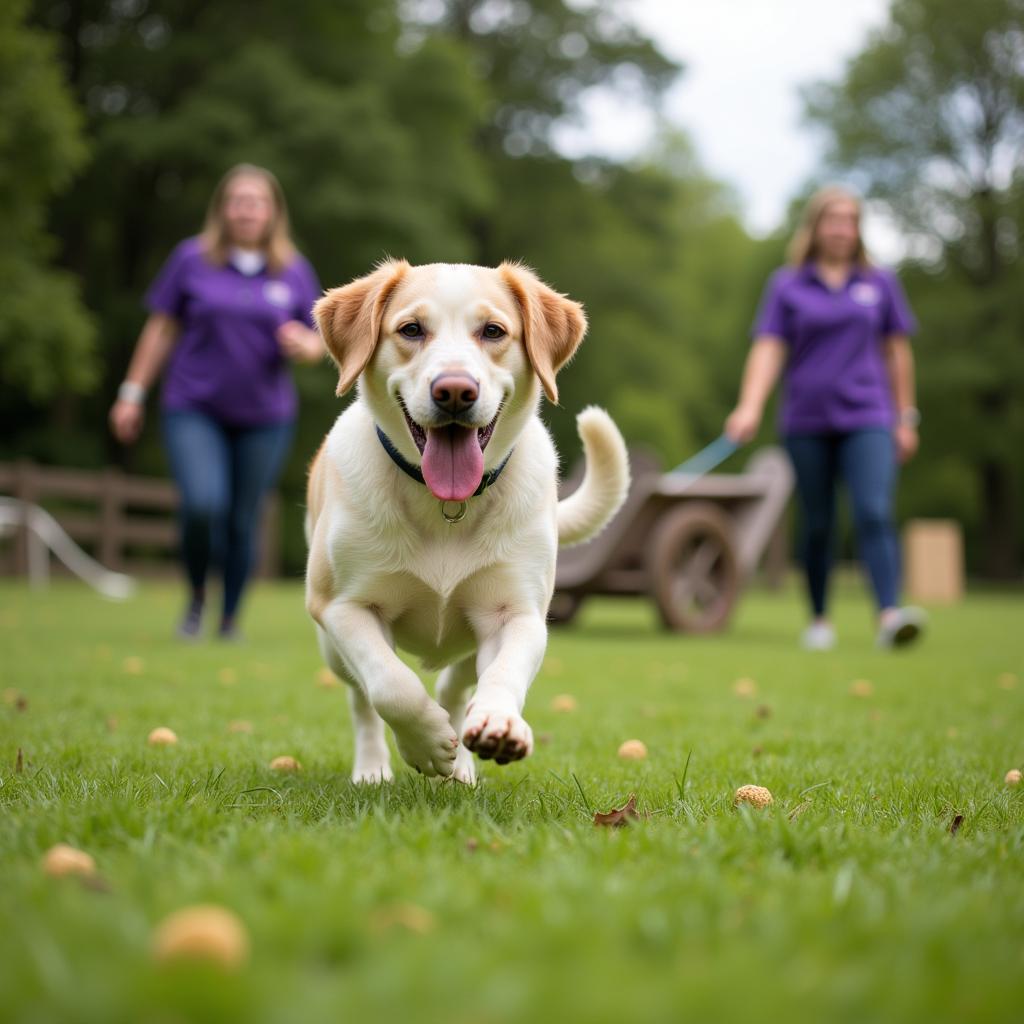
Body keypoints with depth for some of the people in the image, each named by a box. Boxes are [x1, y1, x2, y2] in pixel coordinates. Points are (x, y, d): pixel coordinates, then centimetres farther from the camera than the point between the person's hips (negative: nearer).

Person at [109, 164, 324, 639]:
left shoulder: (294, 271, 4)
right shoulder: (191, 259, 1)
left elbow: (317, 342, 11)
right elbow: (161, 329, 6)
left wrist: (304, 345, -13)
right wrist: (133, 393, 6)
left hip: (265, 416, 2)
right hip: (193, 409, -1)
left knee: (243, 521, 4)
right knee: (204, 503, -20)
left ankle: (230, 619, 23)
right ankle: (196, 595, 9)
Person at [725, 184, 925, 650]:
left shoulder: (880, 283, 8)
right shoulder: (786, 285, 5)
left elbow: (897, 352, 13)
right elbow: (768, 349, -2)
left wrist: (906, 418, 12)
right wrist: (750, 408, -16)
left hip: (867, 419, 0)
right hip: (806, 421, 0)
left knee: (874, 513, -17)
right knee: (817, 525, 6)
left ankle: (889, 616, -27)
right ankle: (819, 620, 20)